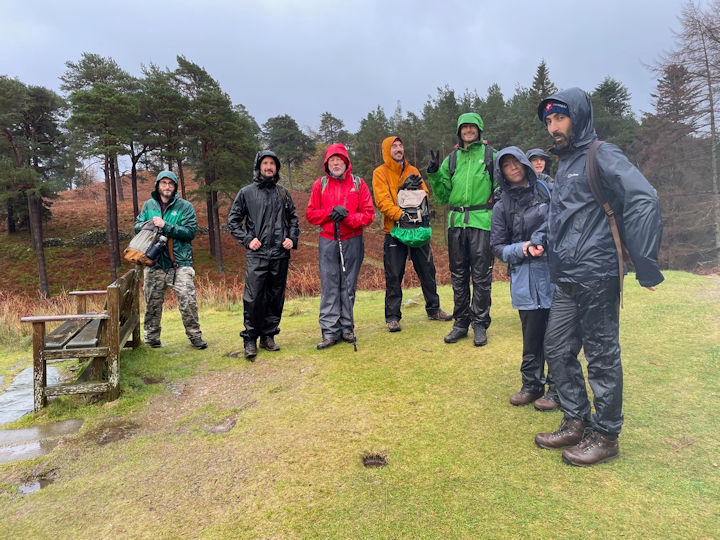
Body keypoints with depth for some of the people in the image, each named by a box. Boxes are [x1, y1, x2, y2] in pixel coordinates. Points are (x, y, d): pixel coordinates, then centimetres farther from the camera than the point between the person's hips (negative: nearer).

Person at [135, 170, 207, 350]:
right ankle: (152, 338, 26)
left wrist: (166, 226, -16)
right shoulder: (148, 205, 12)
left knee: (188, 301, -8)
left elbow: (190, 232, -9)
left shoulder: (185, 206, 1)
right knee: (152, 303, 11)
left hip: (180, 263, -3)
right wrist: (147, 225, -8)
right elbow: (137, 225, 15)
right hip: (154, 262, 3)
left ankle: (195, 336, 6)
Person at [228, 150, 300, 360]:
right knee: (253, 298, -7)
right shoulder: (247, 192, 6)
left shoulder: (283, 193, 14)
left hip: (280, 255, 3)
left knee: (276, 298, 8)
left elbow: (293, 218, 22)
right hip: (257, 255, -3)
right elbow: (233, 220, 8)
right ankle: (250, 339, 5)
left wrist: (292, 238, 6)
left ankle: (268, 336, 20)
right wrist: (247, 240, -4)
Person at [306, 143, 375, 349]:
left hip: (352, 241, 0)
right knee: (329, 287, -2)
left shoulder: (358, 183, 4)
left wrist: (347, 217, -16)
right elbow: (311, 214, 5)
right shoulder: (320, 184, 7)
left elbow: (368, 214, 0)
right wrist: (331, 212, -11)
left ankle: (347, 328, 16)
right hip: (328, 242, 0)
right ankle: (330, 332, 4)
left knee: (348, 286, 6)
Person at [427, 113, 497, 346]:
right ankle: (461, 322, 20)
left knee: (481, 276, -1)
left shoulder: (490, 155, 7)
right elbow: (443, 197, 13)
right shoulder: (451, 159, 15)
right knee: (458, 276, 9)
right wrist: (434, 174, 0)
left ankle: (480, 324, 11)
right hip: (456, 222, 3)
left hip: (482, 221, -3)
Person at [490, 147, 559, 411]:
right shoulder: (502, 206, 7)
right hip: (525, 278, 1)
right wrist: (521, 249, -10)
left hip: (555, 271, -1)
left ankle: (557, 389, 17)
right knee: (532, 335, 7)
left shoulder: (548, 190, 5)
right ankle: (532, 385, 25)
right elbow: (497, 247, 7)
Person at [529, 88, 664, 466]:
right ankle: (577, 423, 27)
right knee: (557, 349, 12)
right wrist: (541, 239, 9)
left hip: (595, 278, -9)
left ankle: (605, 436, 18)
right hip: (566, 281, 9)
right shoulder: (565, 164, 19)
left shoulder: (601, 156, -7)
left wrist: (645, 263, -22)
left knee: (602, 356, 3)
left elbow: (644, 200, -19)